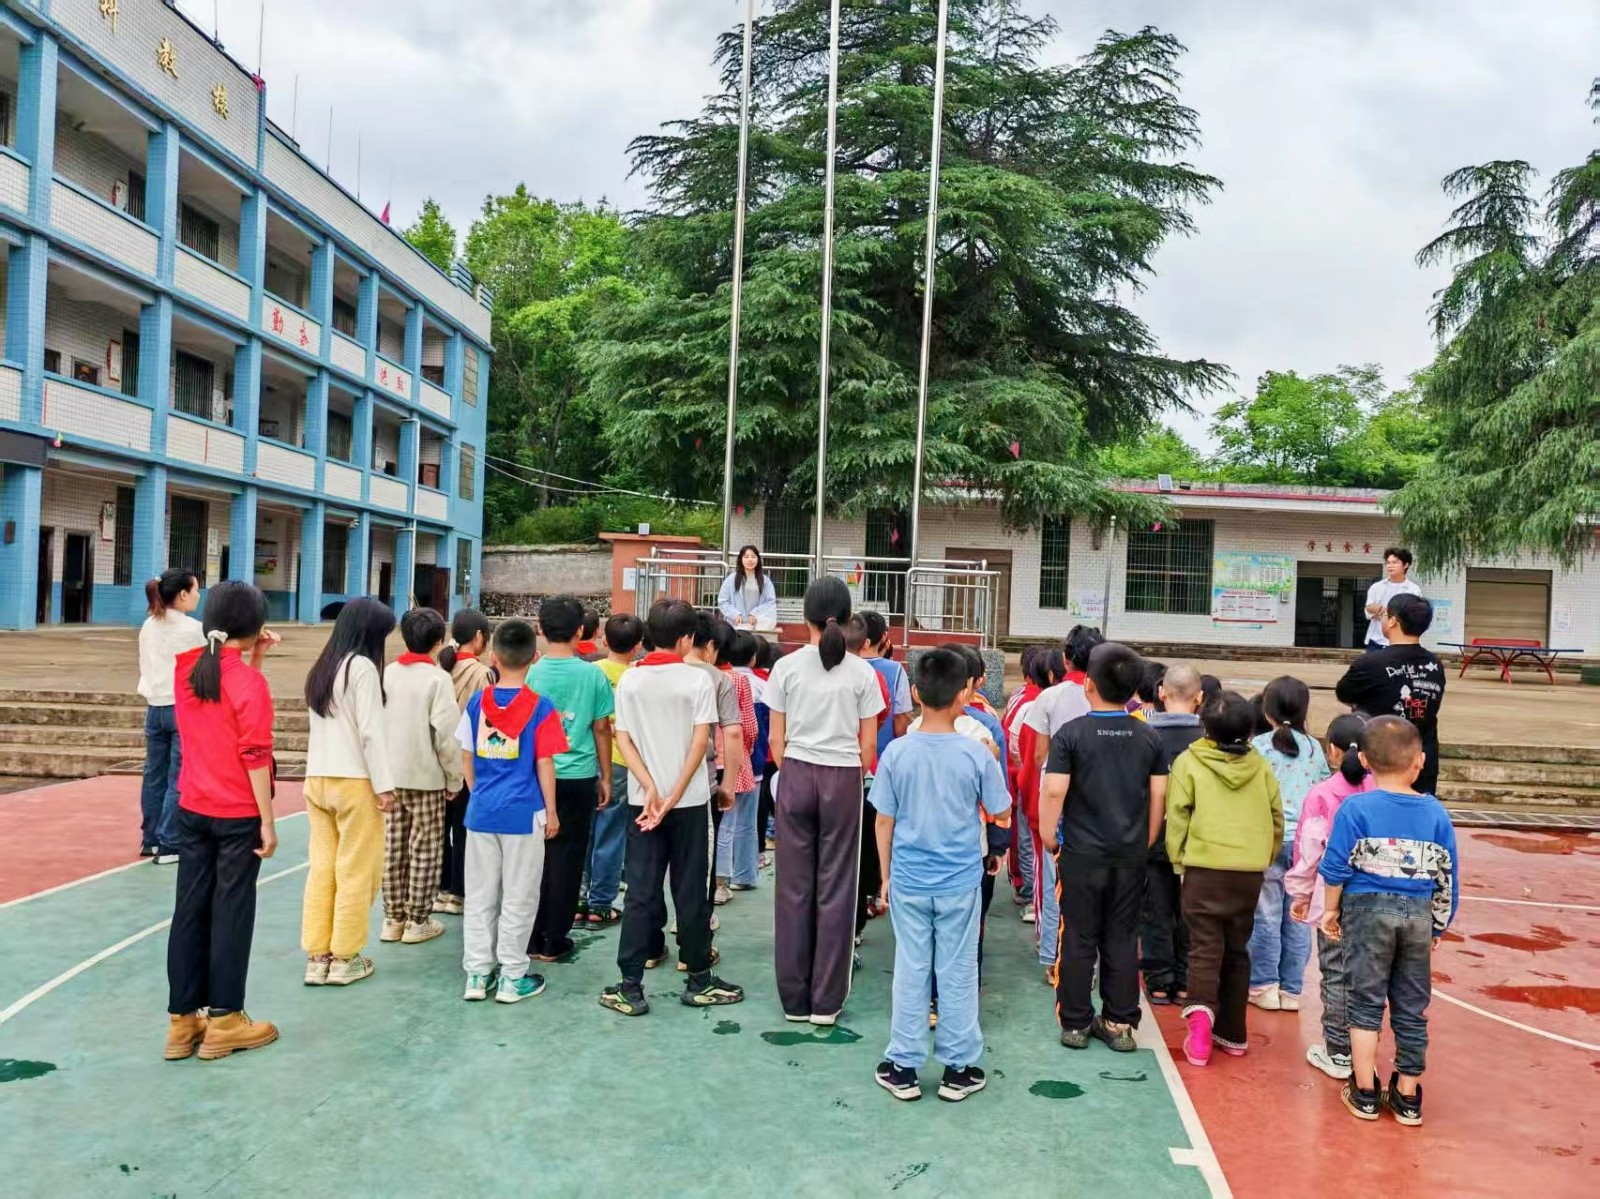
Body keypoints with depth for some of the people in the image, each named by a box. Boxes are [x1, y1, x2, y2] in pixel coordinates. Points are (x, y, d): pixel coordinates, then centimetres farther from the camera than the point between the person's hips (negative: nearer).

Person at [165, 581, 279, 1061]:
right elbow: (255, 756, -17)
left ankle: (183, 1018, 17)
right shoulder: (248, 680, -15)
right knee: (230, 912, 3)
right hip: (238, 815, -6)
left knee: (190, 909, 10)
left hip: (191, 810, 6)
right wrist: (268, 821, -13)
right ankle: (224, 1020, 10)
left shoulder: (186, 669, 4)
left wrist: (250, 661, 8)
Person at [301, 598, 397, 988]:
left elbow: (320, 724, 11)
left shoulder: (321, 667, 12)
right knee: (355, 872, 2)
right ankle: (344, 958, 9)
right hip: (354, 781, -7)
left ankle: (317, 957, 12)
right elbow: (371, 730, -14)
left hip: (317, 778, 7)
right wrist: (385, 785, -11)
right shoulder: (362, 667, -12)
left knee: (322, 867, 9)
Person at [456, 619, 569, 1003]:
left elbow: (466, 759, 7)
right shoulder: (540, 708, -10)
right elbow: (544, 764, -8)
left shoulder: (477, 702, 1)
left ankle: (478, 974, 18)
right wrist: (551, 811, 1)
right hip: (523, 812, -3)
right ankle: (511, 977, 12)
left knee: (479, 895, 12)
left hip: (482, 810, 3)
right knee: (518, 897, 6)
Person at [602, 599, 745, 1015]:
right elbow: (700, 741, -12)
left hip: (643, 799, 2)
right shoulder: (698, 679, -7)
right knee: (691, 892, 7)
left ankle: (630, 987, 5)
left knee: (640, 892, 5)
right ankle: (698, 981, 17)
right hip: (690, 801, -2)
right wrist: (675, 796, -12)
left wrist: (650, 788, -9)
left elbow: (622, 739, -2)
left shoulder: (630, 680, 2)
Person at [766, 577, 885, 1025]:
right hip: (844, 779, 0)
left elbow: (776, 739, 0)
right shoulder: (862, 672, -3)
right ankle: (826, 1000, 13)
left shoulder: (787, 667, -3)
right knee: (835, 888, 7)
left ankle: (795, 999, 16)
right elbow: (868, 745, -1)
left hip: (796, 775, 1)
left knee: (794, 887, 8)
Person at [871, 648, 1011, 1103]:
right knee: (957, 974, 10)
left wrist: (886, 876, 9)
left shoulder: (897, 752, -9)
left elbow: (884, 821, -2)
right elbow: (999, 812, 2)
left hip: (908, 883, 1)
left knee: (910, 972, 11)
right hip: (960, 883, -1)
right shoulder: (977, 755, -11)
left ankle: (903, 1068, 19)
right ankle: (958, 1069, 21)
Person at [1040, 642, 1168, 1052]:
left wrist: (1049, 835, -1)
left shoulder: (1071, 733, -11)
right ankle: (1120, 1024, 18)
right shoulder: (1149, 738, 1)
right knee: (1123, 940, 12)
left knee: (1079, 940, 7)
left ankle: (1076, 1023, 15)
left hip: (1082, 853, -3)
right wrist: (1145, 841, 15)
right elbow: (1159, 795, 3)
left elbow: (1053, 791, -16)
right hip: (1131, 855, 3)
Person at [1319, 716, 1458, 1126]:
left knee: (1366, 1003, 8)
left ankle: (1364, 1093, 13)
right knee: (1412, 1007, 12)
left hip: (1367, 909, -2)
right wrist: (1438, 926, 15)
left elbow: (1336, 866, -9)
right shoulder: (1436, 813, 0)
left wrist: (1331, 909, 6)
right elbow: (1448, 877, 4)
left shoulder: (1356, 808, -10)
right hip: (1418, 914, 3)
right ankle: (1407, 1096, 21)